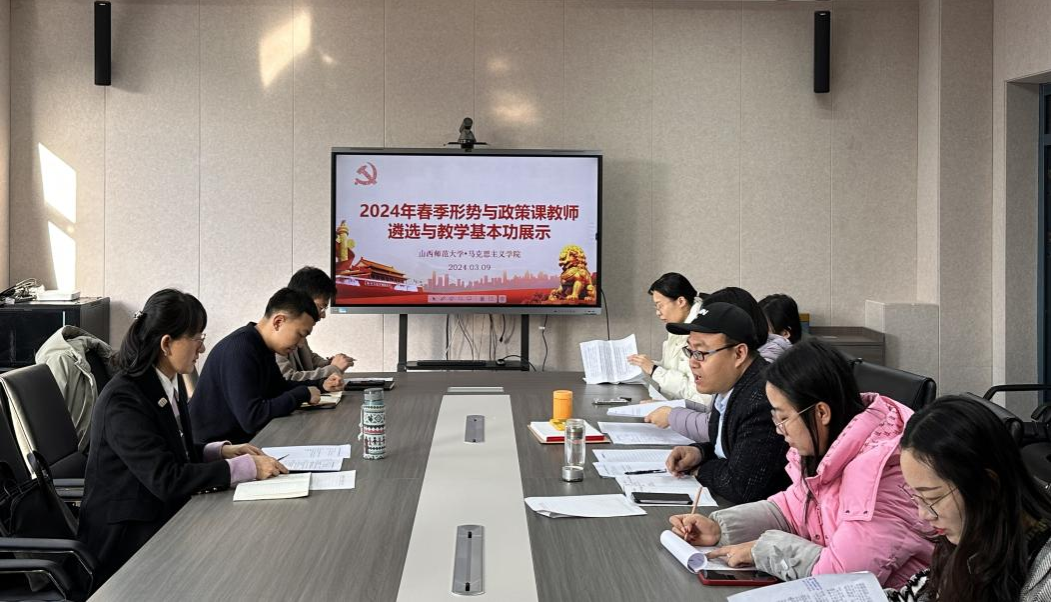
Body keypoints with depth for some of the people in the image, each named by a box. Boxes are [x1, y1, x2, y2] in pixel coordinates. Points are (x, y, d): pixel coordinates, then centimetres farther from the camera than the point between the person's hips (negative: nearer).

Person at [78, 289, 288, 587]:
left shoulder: (170, 382, 5)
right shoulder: (122, 400, -22)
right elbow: (165, 478, -28)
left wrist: (221, 451, 0)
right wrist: (245, 468, -25)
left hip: (167, 515, 8)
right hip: (126, 535, -8)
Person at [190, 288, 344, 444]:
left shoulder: (262, 345, 5)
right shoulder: (239, 349, -24)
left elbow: (279, 387, 22)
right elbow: (252, 417, -30)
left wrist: (320, 385, 7)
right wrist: (303, 394, -19)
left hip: (242, 437, 9)